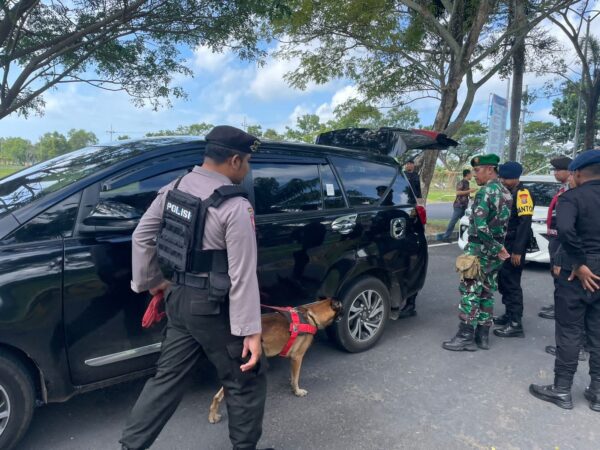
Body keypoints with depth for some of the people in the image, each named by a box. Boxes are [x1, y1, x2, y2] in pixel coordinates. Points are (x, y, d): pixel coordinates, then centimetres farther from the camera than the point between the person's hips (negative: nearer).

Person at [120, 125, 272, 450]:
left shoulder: (173, 189, 3)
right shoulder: (234, 206, -20)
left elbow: (141, 237, 10)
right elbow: (242, 275, -20)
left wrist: (150, 282, 20)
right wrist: (250, 330, -15)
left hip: (178, 298, 8)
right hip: (214, 307, -7)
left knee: (168, 377, 22)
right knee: (246, 382, 13)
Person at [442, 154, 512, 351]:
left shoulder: (485, 192, -17)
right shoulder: (506, 193, 12)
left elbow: (480, 226, -26)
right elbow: (504, 222, 13)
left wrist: (495, 248, -17)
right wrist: (498, 246, 10)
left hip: (480, 249, -9)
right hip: (496, 250, 9)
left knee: (470, 292, -2)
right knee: (486, 292, 13)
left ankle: (466, 336, 3)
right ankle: (482, 335, 20)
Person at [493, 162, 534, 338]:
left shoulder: (523, 194, -13)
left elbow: (525, 224, -20)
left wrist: (517, 250, -24)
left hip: (514, 247, -9)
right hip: (503, 245, 9)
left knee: (512, 283, -6)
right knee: (503, 281, 14)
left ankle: (516, 324, 0)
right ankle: (509, 314, 26)